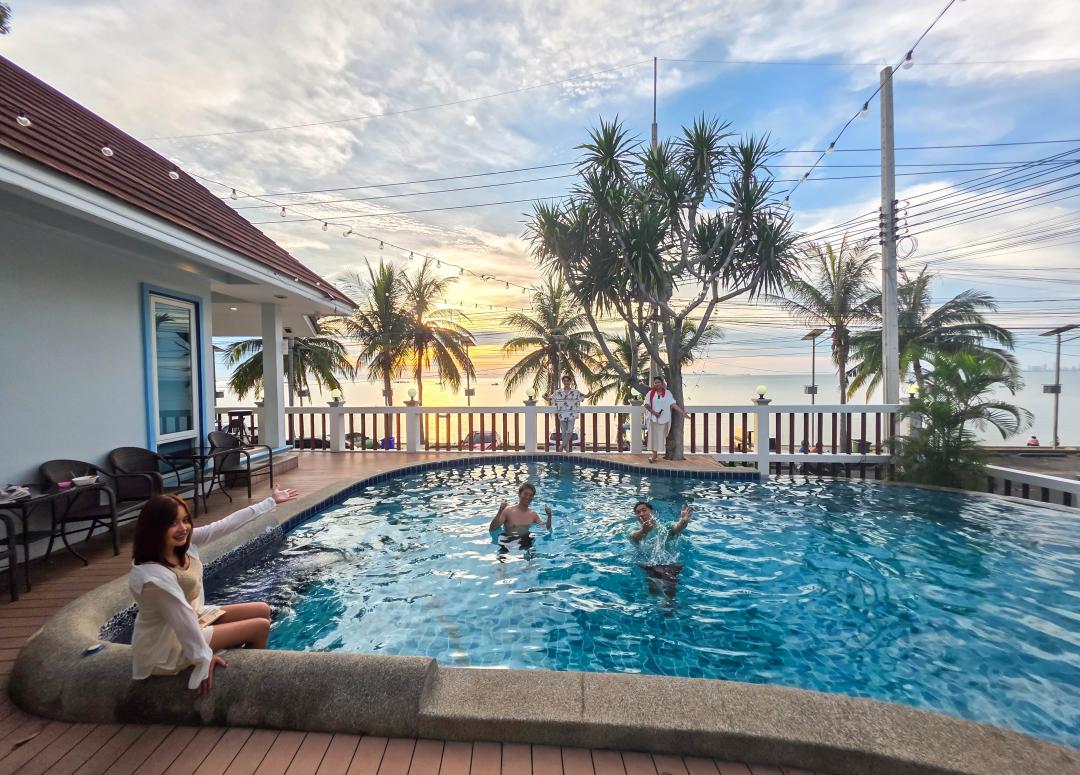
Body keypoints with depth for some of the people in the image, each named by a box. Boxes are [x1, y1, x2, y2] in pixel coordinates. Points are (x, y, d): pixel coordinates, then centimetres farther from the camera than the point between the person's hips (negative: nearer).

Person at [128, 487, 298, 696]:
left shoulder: (184, 542, -13)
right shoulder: (154, 576, -35)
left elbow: (226, 524, -5)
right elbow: (183, 623, -28)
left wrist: (270, 501, -1)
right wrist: (204, 658, -19)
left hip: (194, 617, 8)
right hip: (171, 645, -8)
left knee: (262, 610, 9)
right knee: (261, 626, -4)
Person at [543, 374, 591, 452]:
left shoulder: (576, 392, 3)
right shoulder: (558, 392, 4)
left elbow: (584, 396, 3)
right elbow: (549, 398, 5)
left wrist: (588, 395, -19)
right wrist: (545, 397, -17)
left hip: (572, 414, -1)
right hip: (562, 415, 1)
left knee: (570, 431, -13)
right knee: (563, 432, 4)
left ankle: (562, 445, -1)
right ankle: (566, 448, 17)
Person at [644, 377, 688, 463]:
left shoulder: (667, 393, 4)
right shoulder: (650, 393, 3)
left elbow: (673, 404, -3)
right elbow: (646, 405, -3)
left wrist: (682, 412, -12)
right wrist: (654, 412, -13)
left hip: (664, 418, 1)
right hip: (653, 418, 0)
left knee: (662, 436, 1)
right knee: (654, 436, -2)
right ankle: (654, 455, 2)